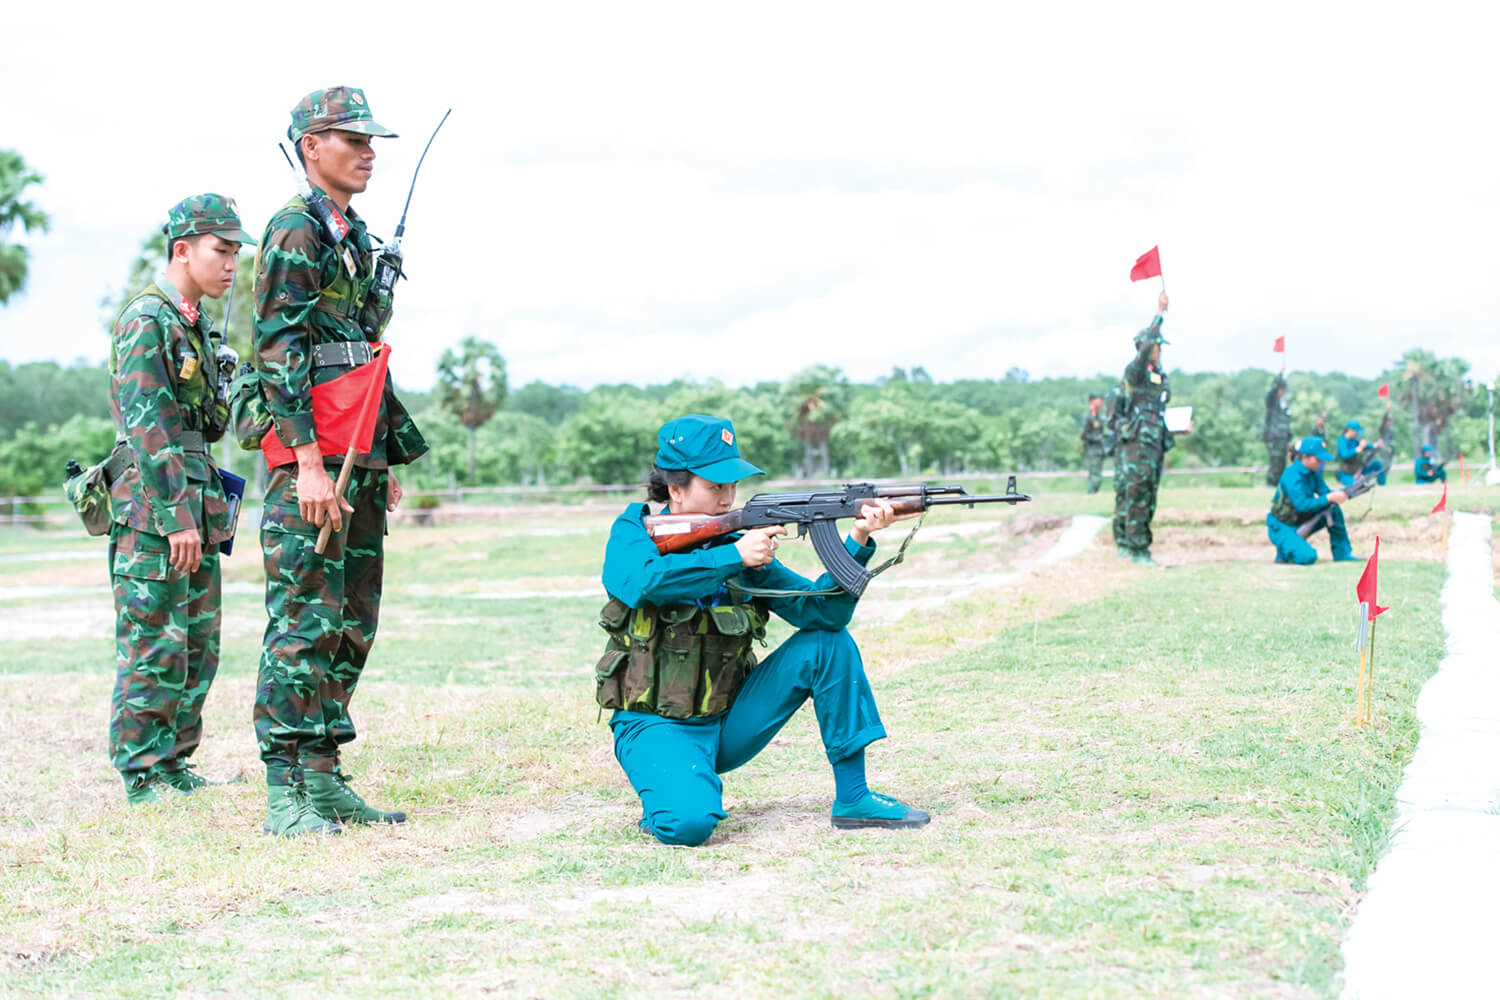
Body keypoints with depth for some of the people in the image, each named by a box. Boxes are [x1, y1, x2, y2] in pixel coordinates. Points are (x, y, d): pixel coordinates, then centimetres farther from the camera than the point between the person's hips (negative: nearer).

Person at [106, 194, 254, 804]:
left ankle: (174, 766, 18)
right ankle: (142, 776, -1)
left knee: (198, 644, 11)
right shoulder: (146, 321, -11)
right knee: (154, 645, -6)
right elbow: (149, 425, -19)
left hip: (195, 506, 9)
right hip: (155, 507, -9)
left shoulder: (192, 324, 18)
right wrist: (177, 515, -23)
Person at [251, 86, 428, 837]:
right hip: (310, 457, -9)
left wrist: (389, 459, 21)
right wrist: (308, 461, -22)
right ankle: (285, 792, -5)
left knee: (352, 624, 9)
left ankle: (323, 775, 15)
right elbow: (278, 351, -15)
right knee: (304, 620, -8)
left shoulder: (357, 238, 19)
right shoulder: (295, 230, -8)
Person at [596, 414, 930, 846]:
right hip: (656, 726, -4)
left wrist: (857, 542, -23)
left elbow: (821, 608, -8)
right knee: (688, 823, -33)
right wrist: (733, 557, -28)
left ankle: (853, 797, -5)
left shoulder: (745, 547, 2)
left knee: (827, 641, -10)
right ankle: (675, 792, 5)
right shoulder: (634, 532, -6)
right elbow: (644, 581, -31)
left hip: (729, 722, 4)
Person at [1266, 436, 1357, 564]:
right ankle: (1284, 549, 3)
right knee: (1308, 557, -29)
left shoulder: (1313, 472, 1)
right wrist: (1329, 498, -34)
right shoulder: (1292, 476, -25)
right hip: (1282, 527, -8)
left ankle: (1342, 553, 2)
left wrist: (1344, 493, -21)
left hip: (1302, 522, 8)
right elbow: (1302, 505, -33)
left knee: (1333, 509, -9)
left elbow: (1324, 491, -1)